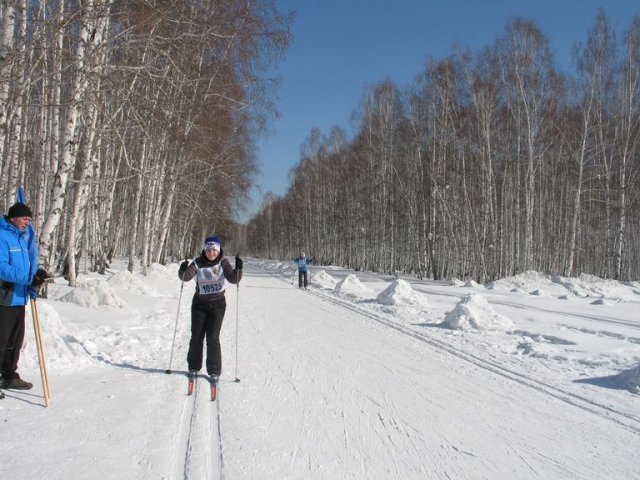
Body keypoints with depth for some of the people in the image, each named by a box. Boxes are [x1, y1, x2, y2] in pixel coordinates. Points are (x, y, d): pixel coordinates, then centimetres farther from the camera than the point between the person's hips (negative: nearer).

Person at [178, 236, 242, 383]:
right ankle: (194, 367, 26)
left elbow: (233, 279, -17)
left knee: (213, 338, -6)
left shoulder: (223, 262, -9)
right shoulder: (198, 263, -11)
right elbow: (186, 277, -21)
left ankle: (214, 371, 5)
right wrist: (183, 270, -42)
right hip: (199, 304, 1)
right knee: (196, 337, 7)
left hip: (217, 304, -1)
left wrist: (238, 269, -35)